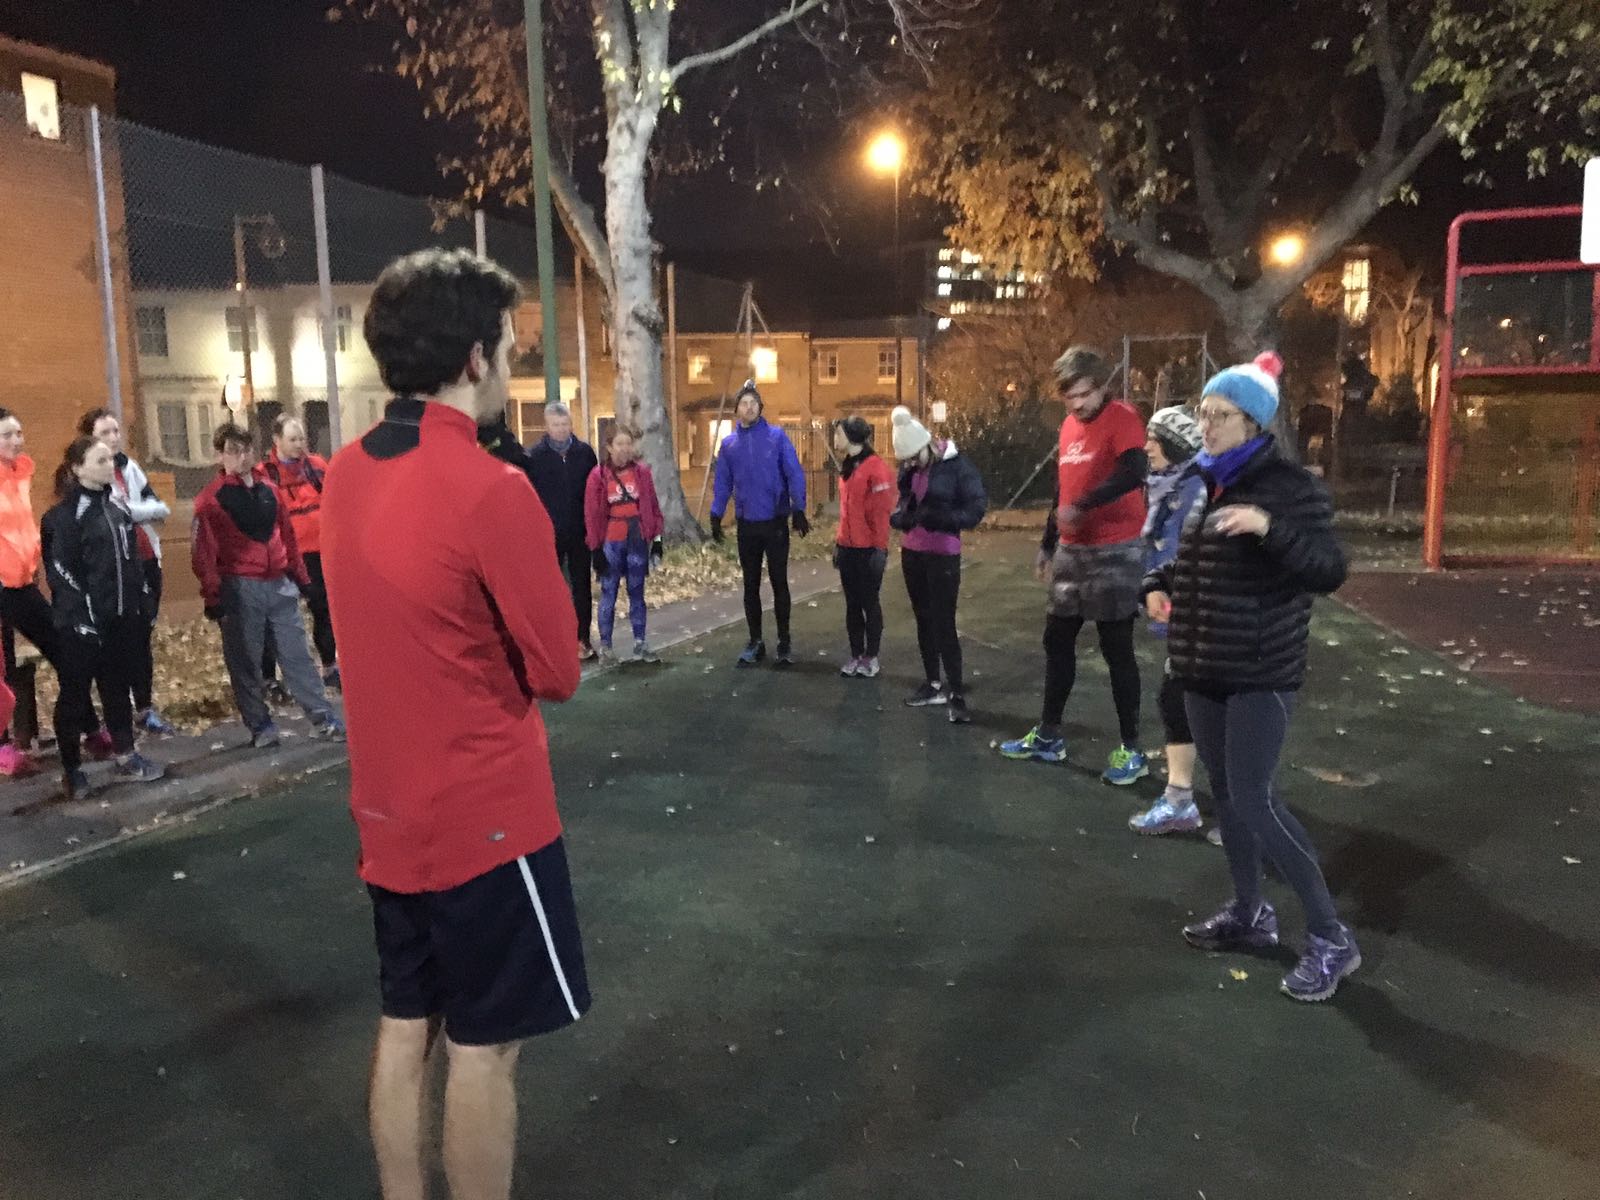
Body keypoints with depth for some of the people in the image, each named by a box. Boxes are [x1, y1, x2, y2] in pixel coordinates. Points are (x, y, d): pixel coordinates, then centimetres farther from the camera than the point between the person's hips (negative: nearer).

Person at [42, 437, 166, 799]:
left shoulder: (116, 506, 12)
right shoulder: (64, 515, -11)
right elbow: (61, 571, -15)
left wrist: (142, 605, 14)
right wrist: (80, 619, -18)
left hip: (122, 618, 7)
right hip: (82, 623, -7)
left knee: (119, 688, 14)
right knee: (75, 694, 5)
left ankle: (126, 758, 24)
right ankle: (72, 769, 15)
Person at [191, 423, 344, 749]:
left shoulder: (269, 490, 11)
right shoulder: (210, 499, -4)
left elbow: (287, 535, 17)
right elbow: (204, 551, -7)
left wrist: (300, 576, 17)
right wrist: (212, 596, -11)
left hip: (280, 584, 4)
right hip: (240, 588, -4)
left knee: (297, 655, 7)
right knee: (245, 662, 4)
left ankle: (322, 718, 11)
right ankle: (260, 726, 14)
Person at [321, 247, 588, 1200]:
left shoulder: (345, 475, 3)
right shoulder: (491, 491, -22)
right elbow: (559, 672, -15)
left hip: (390, 808, 8)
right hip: (484, 813, -8)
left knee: (408, 1025, 19)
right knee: (485, 1045, 8)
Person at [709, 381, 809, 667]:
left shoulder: (777, 436, -5)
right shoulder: (729, 443, 5)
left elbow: (794, 475, -7)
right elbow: (722, 483, 9)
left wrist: (799, 511, -14)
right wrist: (716, 516, 6)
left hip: (776, 523, -3)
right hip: (747, 525, 3)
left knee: (779, 582, 3)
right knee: (751, 585, 10)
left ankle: (784, 642, 13)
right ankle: (755, 641, 21)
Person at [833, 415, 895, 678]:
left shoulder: (877, 469, -13)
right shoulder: (847, 468, 12)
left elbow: (881, 512, -15)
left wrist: (880, 548, -17)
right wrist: (838, 542, 15)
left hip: (868, 550, -7)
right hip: (848, 548, 7)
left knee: (869, 603, 3)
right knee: (852, 603, 11)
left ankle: (871, 657, 14)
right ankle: (856, 655, 20)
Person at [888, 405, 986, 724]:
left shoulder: (957, 466, -13)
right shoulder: (909, 468, 4)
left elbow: (976, 509, -15)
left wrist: (938, 517, -27)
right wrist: (899, 516, -10)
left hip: (942, 554, -6)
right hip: (911, 552, 6)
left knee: (944, 622, -8)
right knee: (923, 619, 13)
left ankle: (956, 693, -1)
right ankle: (934, 683, 25)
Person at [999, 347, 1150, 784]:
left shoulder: (1121, 417, -11)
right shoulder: (1069, 425, 13)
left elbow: (1135, 472, -28)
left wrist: (1082, 506, -29)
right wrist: (1047, 545, 21)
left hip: (1115, 551, -8)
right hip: (1072, 551, 8)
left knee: (1116, 648, -2)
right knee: (1057, 641, 12)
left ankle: (1130, 750, 9)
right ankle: (1048, 736, 24)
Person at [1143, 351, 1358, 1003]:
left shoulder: (1289, 484, -11)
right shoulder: (1201, 481, 9)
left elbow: (1330, 571, -17)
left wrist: (1270, 527, -31)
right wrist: (1157, 585, 3)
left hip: (1261, 669, -7)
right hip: (1203, 664, 7)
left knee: (1253, 799, -9)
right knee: (1224, 789, 14)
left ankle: (1330, 936, 5)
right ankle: (1249, 912, 30)